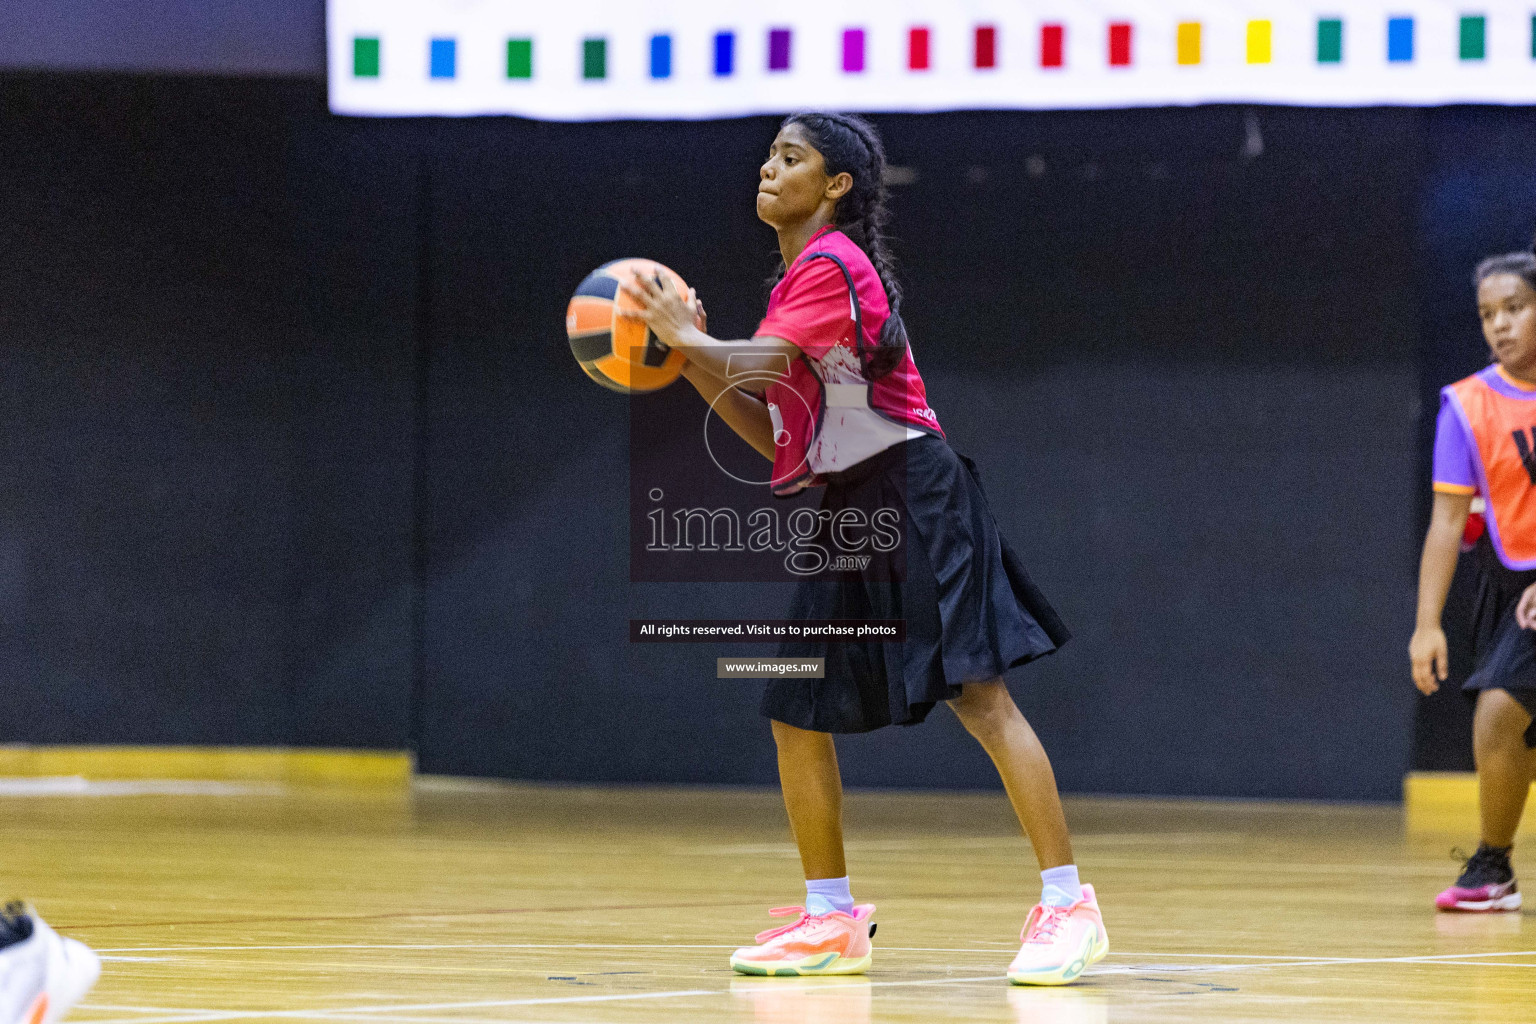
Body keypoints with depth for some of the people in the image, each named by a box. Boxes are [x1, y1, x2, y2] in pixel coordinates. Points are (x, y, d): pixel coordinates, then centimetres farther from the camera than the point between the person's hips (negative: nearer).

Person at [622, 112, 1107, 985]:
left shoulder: (832, 264, -10)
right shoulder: (801, 277, 19)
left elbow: (763, 361, -25)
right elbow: (772, 433, 18)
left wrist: (690, 338, -8)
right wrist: (690, 357, 9)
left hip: (915, 499, -10)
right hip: (846, 514, 10)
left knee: (980, 693, -15)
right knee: (798, 716, 8)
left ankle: (1067, 904, -17)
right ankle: (833, 922, 17)